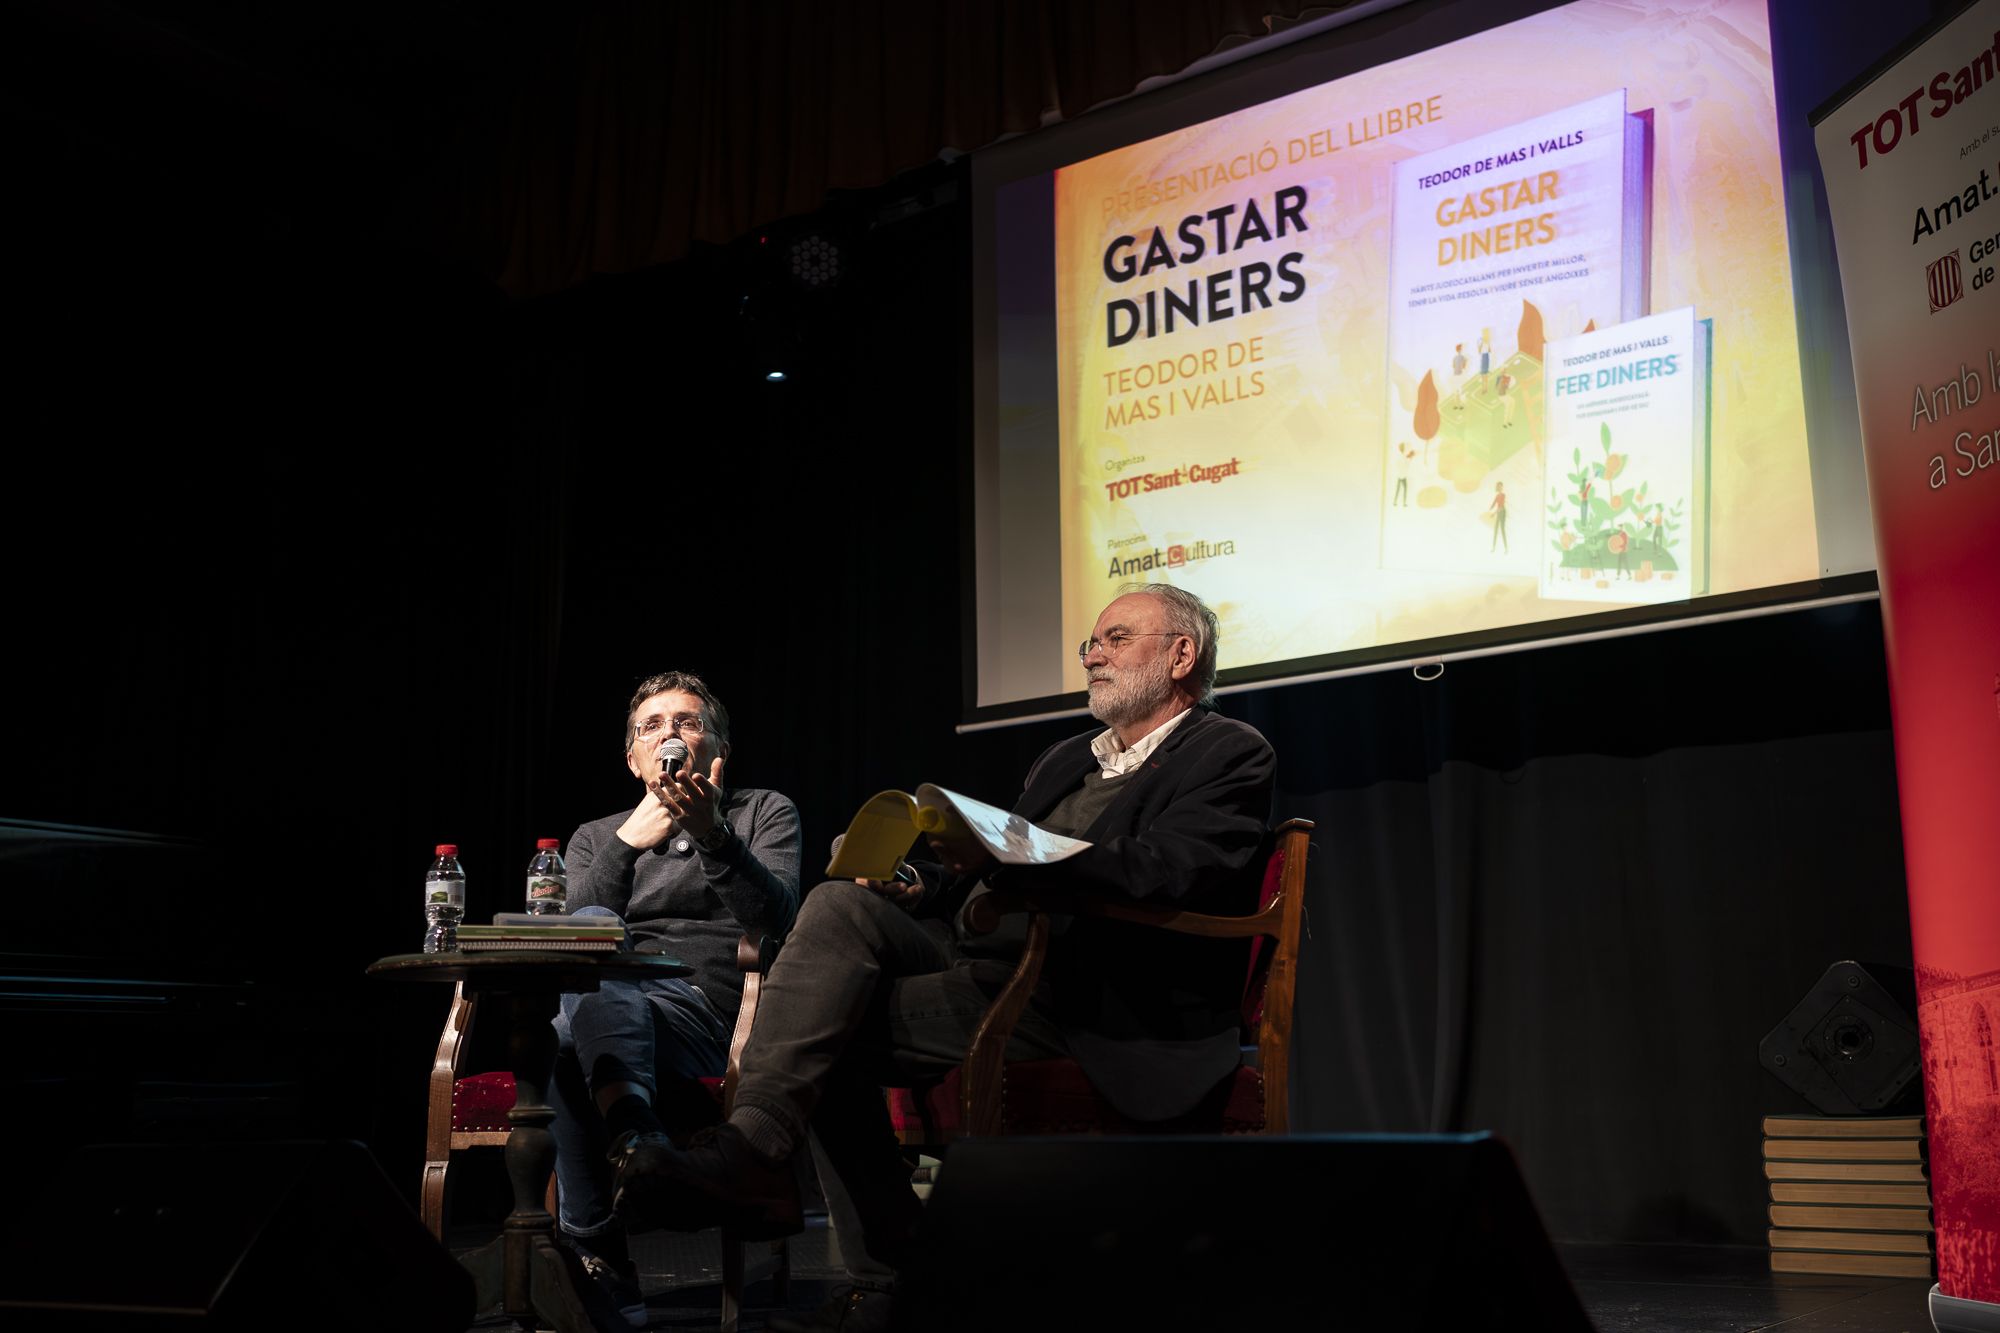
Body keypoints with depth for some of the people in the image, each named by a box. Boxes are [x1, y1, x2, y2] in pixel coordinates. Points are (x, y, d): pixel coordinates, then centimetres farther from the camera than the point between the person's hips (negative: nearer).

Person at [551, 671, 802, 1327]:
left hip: (700, 1008, -2)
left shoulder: (764, 812, 21)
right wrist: (629, 842, -1)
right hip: (609, 990, 3)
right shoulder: (595, 836, 32)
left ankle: (593, 1257, -41)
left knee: (572, 1036, -36)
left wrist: (713, 836, -18)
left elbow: (774, 916, -2)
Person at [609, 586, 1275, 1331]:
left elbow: (1164, 872, -17)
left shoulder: (1229, 755, 2)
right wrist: (919, 883, -1)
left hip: (1104, 1003, -8)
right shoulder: (1066, 761, 28)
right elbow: (987, 876, 22)